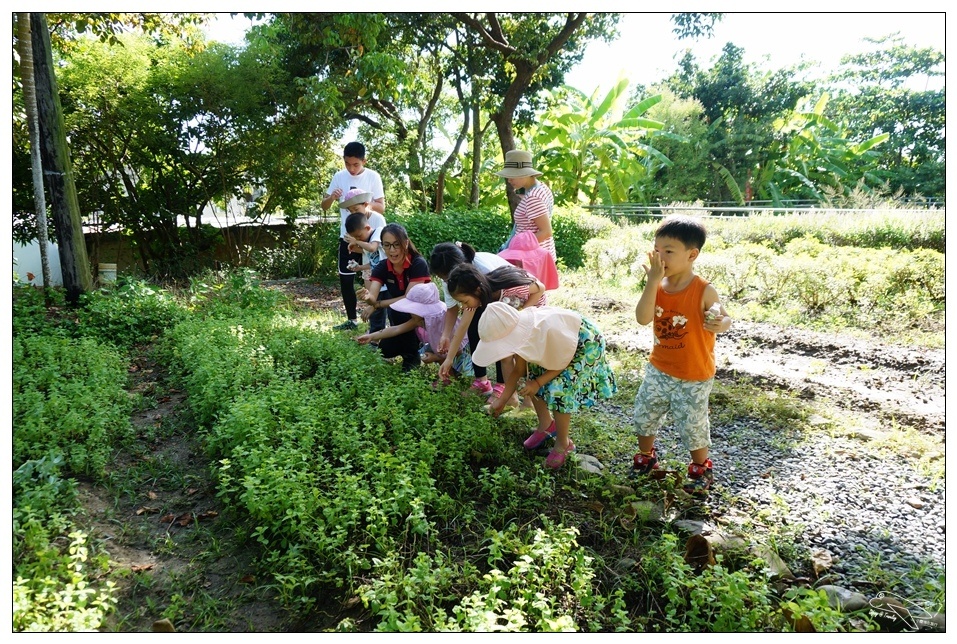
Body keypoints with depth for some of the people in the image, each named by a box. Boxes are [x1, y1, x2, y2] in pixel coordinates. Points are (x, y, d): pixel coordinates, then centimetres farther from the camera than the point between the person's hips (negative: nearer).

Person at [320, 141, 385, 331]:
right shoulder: (339, 177, 3)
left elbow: (382, 208, -7)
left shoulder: (373, 177, -6)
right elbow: (324, 206, 7)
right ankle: (351, 320, 23)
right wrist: (332, 197, -15)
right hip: (346, 237, 4)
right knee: (345, 280, 9)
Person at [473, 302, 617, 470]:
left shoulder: (548, 330, -43)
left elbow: (563, 363, -22)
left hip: (585, 343, -7)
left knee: (558, 391, -17)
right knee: (530, 378, 3)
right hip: (562, 342, 7)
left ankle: (563, 444, 6)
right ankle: (546, 425, 27)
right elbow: (519, 371, -2)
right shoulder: (516, 330, -18)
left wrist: (538, 383, -21)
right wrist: (501, 400, -1)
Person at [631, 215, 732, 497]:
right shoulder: (658, 286, -8)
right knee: (644, 414, 17)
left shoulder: (704, 291, -19)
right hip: (659, 370, 5)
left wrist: (718, 323, -31)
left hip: (693, 377, -5)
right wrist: (652, 281, -29)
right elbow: (643, 318, -23)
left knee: (692, 424, 8)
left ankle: (701, 469, 35)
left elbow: (725, 319, -7)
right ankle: (646, 458, 43)